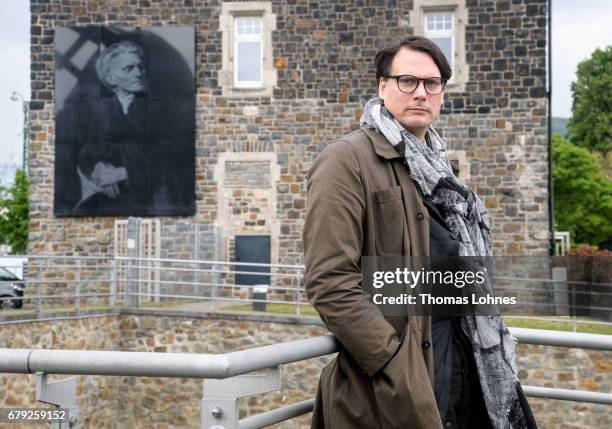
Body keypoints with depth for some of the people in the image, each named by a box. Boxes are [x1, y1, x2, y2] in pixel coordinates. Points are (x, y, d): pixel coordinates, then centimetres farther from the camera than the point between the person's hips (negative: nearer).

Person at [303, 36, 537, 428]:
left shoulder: (434, 166, 15)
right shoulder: (346, 161, -11)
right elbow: (329, 281, -19)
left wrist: (489, 341, 14)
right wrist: (396, 368, -22)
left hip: (464, 352, 8)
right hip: (397, 369, -8)